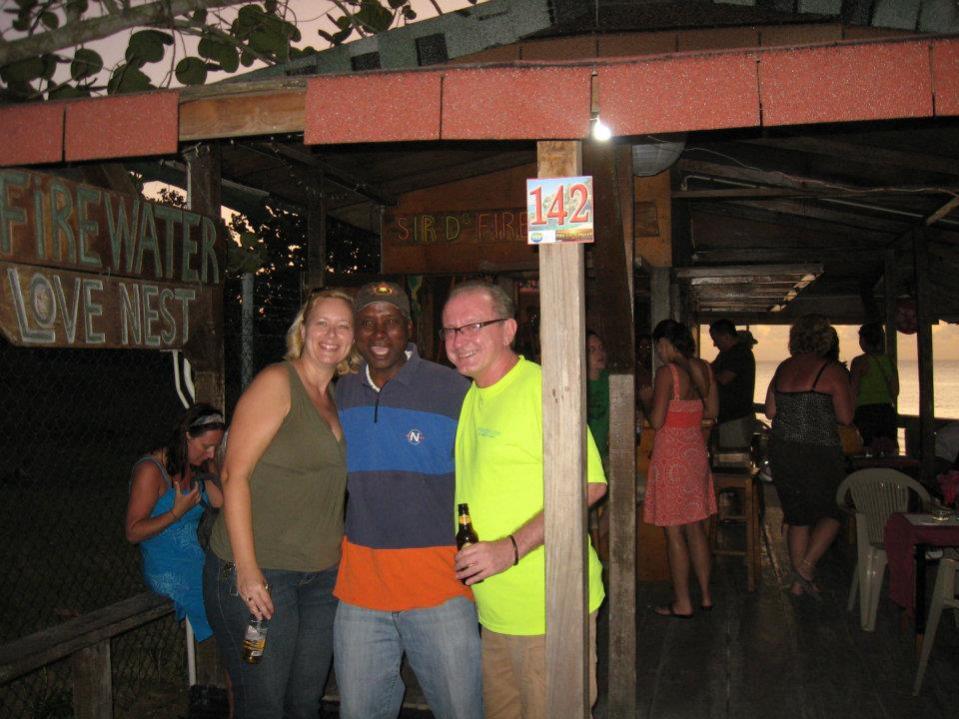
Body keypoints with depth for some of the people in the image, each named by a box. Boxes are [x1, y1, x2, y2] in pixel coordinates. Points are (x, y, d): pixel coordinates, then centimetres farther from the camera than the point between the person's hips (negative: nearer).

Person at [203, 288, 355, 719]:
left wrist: (340, 556, 9)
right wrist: (246, 569, -20)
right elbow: (235, 474, -15)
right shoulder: (277, 383, -9)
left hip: (321, 577, 7)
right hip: (258, 573, -7)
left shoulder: (338, 399, 12)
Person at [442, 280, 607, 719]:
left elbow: (589, 484, -22)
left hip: (548, 607, -8)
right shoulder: (469, 397, 12)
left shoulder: (540, 386, -15)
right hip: (490, 608, 8)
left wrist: (512, 548, -27)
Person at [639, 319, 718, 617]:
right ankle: (705, 595, 24)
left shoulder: (667, 372, -16)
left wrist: (647, 399, 0)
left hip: (672, 454, -7)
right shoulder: (703, 368, 6)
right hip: (697, 451, 7)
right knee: (696, 528, 16)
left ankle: (682, 603, 9)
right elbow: (712, 411, 13)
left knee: (674, 532, 2)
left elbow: (657, 421, -17)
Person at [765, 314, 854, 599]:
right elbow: (845, 417, -9)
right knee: (832, 512, 11)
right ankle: (806, 565, -3)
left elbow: (770, 411, 10)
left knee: (797, 516, 14)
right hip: (819, 452, -6)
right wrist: (823, 409, 9)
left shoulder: (783, 369, 6)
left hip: (782, 450, 6)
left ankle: (799, 581, 19)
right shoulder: (832, 371, -10)